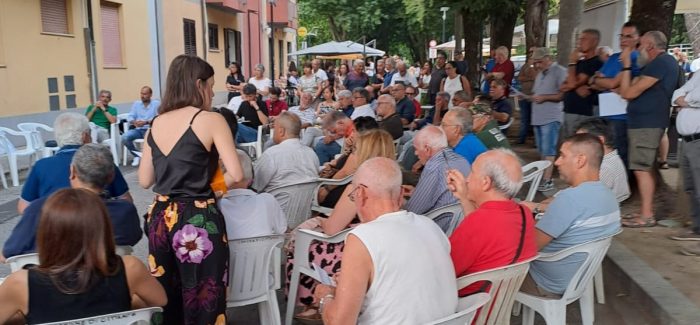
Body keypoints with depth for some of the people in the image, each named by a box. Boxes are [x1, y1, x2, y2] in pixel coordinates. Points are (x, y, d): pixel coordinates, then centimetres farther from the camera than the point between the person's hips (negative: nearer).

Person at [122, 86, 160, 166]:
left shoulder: (156, 103, 4)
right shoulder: (136, 103, 17)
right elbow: (130, 117, 9)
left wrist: (146, 122, -24)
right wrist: (134, 122, -16)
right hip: (138, 129, 4)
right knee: (124, 137, -24)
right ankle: (137, 155, -1)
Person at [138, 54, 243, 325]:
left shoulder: (156, 124, 6)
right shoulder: (211, 119, -10)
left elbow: (145, 181, 11)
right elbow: (236, 175, -16)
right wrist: (213, 185, 3)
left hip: (161, 218, 6)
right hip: (197, 220, -6)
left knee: (167, 299, 21)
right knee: (203, 301, 8)